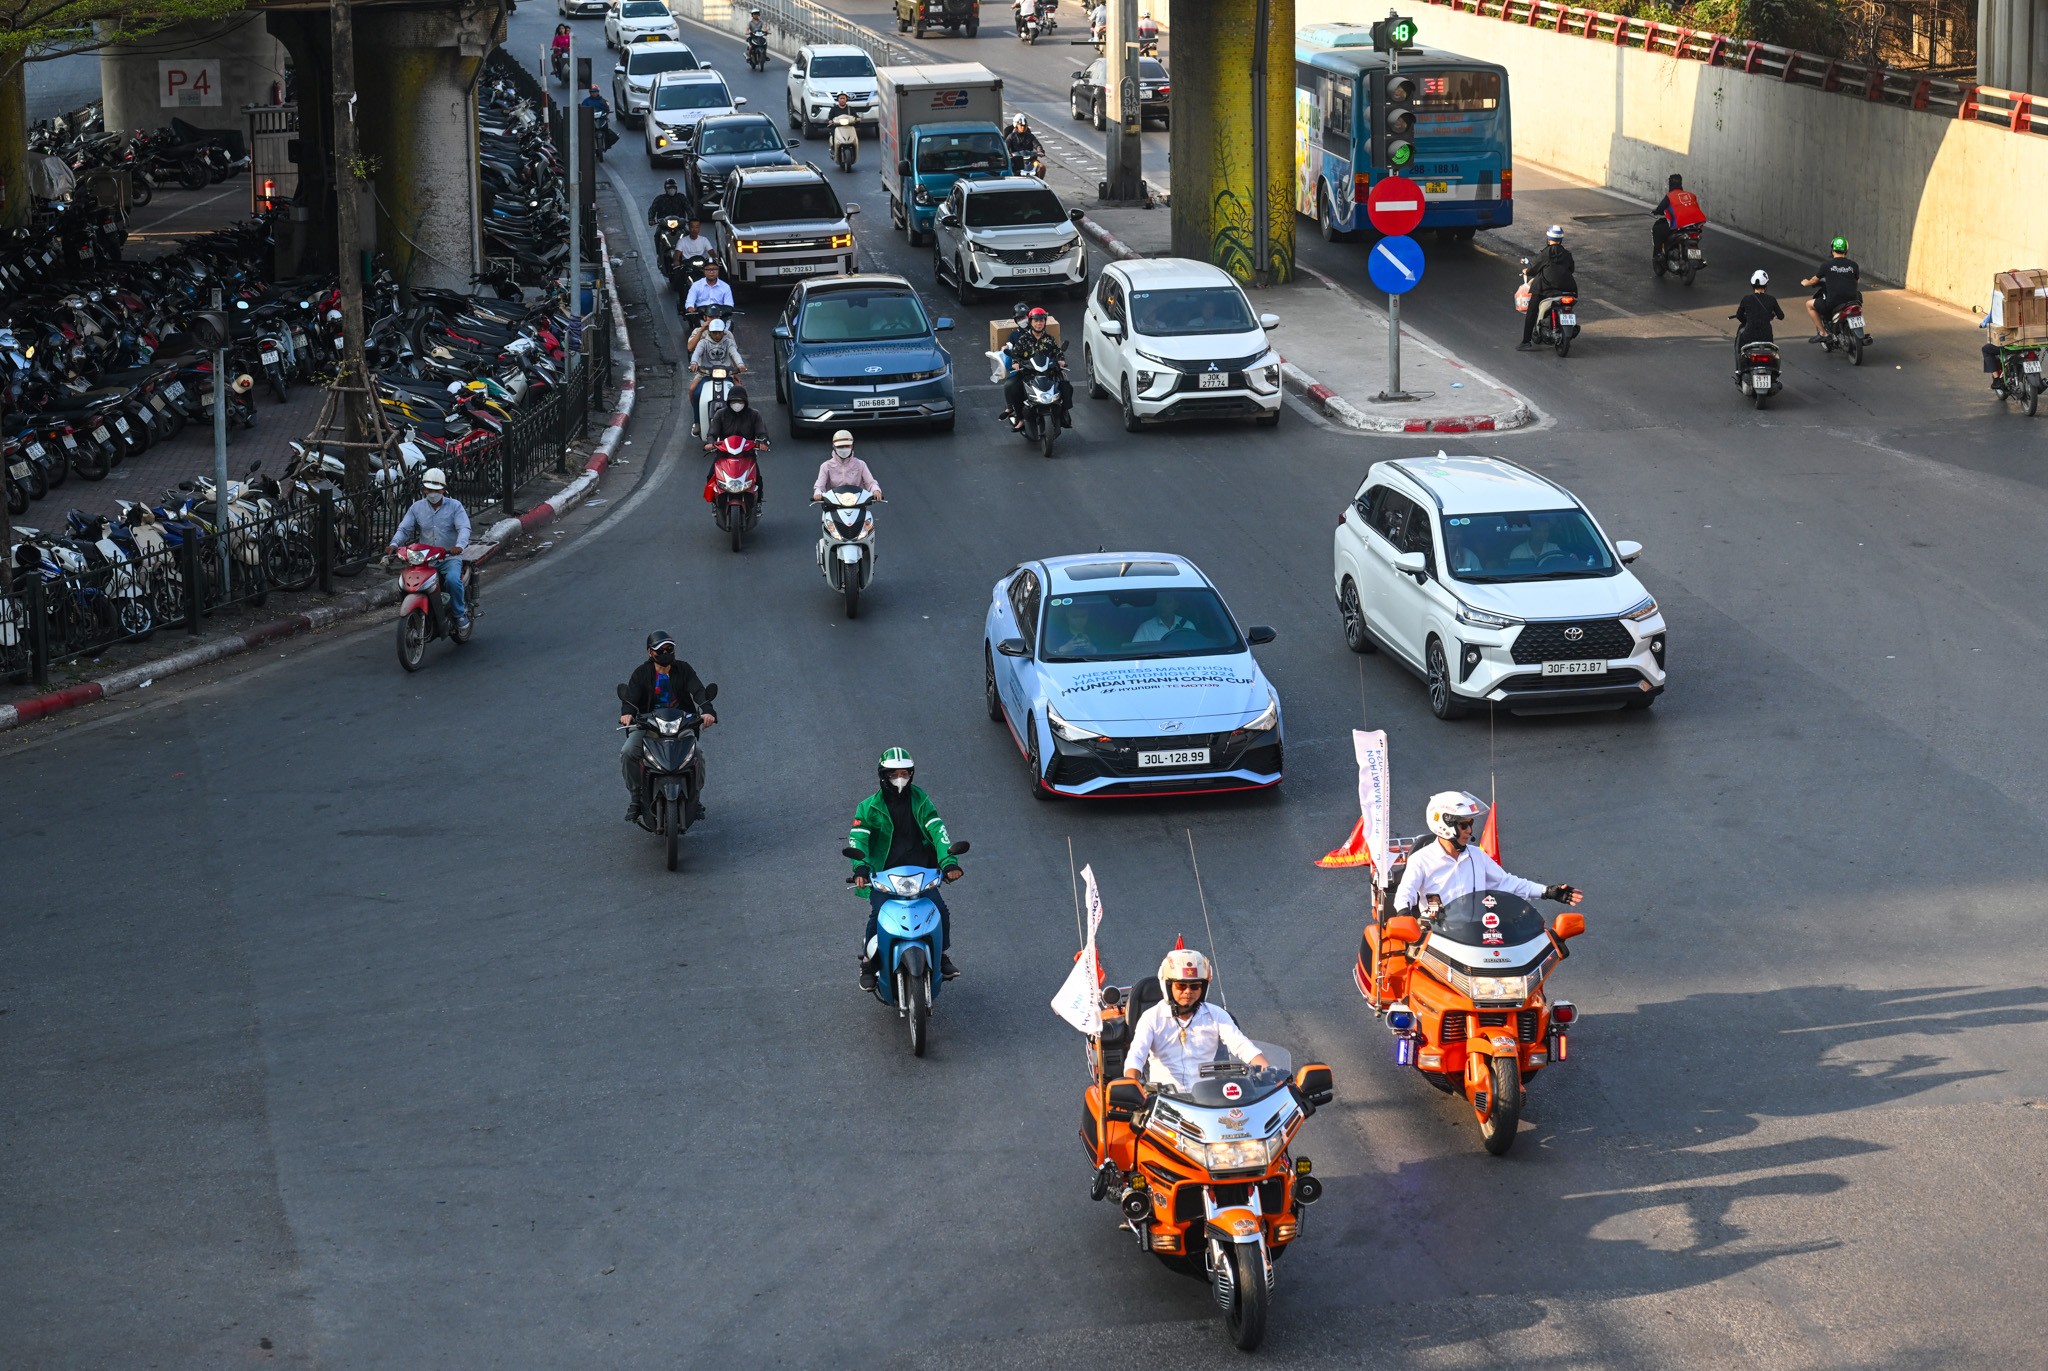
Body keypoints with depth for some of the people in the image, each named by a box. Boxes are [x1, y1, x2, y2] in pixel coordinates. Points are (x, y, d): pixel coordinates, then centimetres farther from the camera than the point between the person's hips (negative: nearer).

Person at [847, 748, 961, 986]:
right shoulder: (869, 807, 0)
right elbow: (857, 838, -11)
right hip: (883, 874, -2)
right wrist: (861, 868, -30)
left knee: (940, 910, -11)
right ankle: (868, 962, -2)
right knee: (878, 915, -22)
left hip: (919, 871, 2)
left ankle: (941, 955, 13)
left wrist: (948, 862, -21)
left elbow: (937, 829, -5)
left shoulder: (920, 801, 6)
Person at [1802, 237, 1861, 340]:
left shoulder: (1826, 265, -4)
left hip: (1833, 302, -4)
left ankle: (1822, 333, 11)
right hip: (1852, 300, 4)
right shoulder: (1853, 265, 4)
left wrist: (1806, 283, 33)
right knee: (1859, 294, 40)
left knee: (1809, 305, 18)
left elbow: (1815, 279, 11)